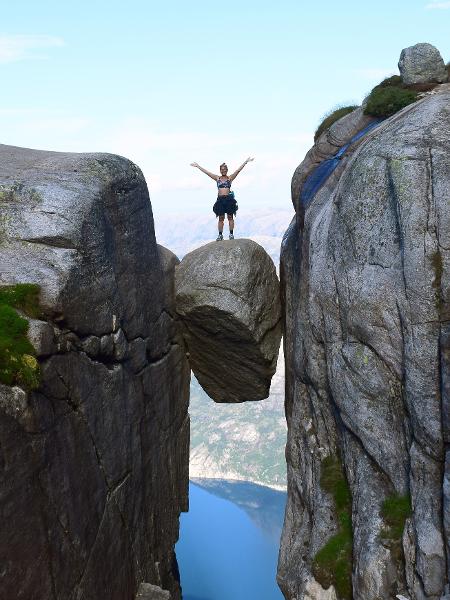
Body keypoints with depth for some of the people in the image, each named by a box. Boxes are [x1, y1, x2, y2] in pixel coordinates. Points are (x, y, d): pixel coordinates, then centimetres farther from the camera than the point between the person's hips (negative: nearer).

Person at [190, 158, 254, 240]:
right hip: (220, 199, 2)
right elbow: (206, 172, 12)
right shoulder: (217, 178, 11)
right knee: (221, 218, 5)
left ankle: (231, 234, 7)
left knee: (230, 217, 2)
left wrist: (246, 162, -8)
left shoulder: (230, 178, 6)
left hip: (229, 199, -2)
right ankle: (220, 235, 9)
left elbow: (238, 170, -1)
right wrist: (198, 166, 11)